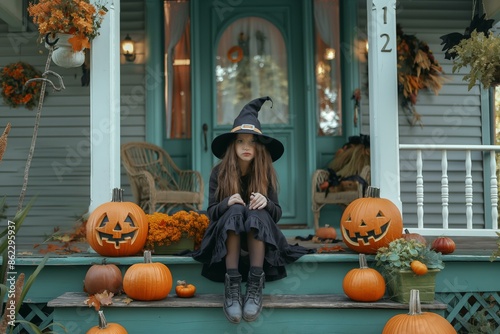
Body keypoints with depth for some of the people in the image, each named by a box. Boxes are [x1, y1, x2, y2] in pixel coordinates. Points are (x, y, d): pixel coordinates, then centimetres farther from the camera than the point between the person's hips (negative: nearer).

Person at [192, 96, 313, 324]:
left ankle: (256, 284, -37)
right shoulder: (219, 172, -3)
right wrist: (227, 202, -26)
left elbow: (277, 213, -2)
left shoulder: (267, 172, -1)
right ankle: (232, 284, -39)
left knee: (257, 212, -32)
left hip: (259, 237, 0)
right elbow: (211, 212, -4)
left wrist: (266, 202, -26)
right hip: (226, 236, 0)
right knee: (235, 211, -33)